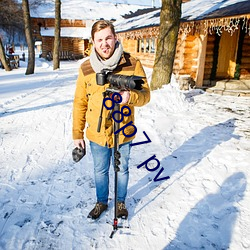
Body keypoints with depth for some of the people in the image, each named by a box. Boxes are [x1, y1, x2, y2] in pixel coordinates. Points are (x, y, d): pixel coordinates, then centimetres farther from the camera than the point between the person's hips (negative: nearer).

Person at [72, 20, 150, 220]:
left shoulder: (132, 64, -11)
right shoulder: (86, 68, -6)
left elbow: (145, 95, -9)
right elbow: (80, 103, 0)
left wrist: (131, 96, -32)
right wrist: (77, 134, 2)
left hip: (123, 132, -1)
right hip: (97, 134, 2)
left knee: (122, 170, 19)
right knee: (100, 171, 20)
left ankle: (121, 202, 45)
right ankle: (101, 202, 46)